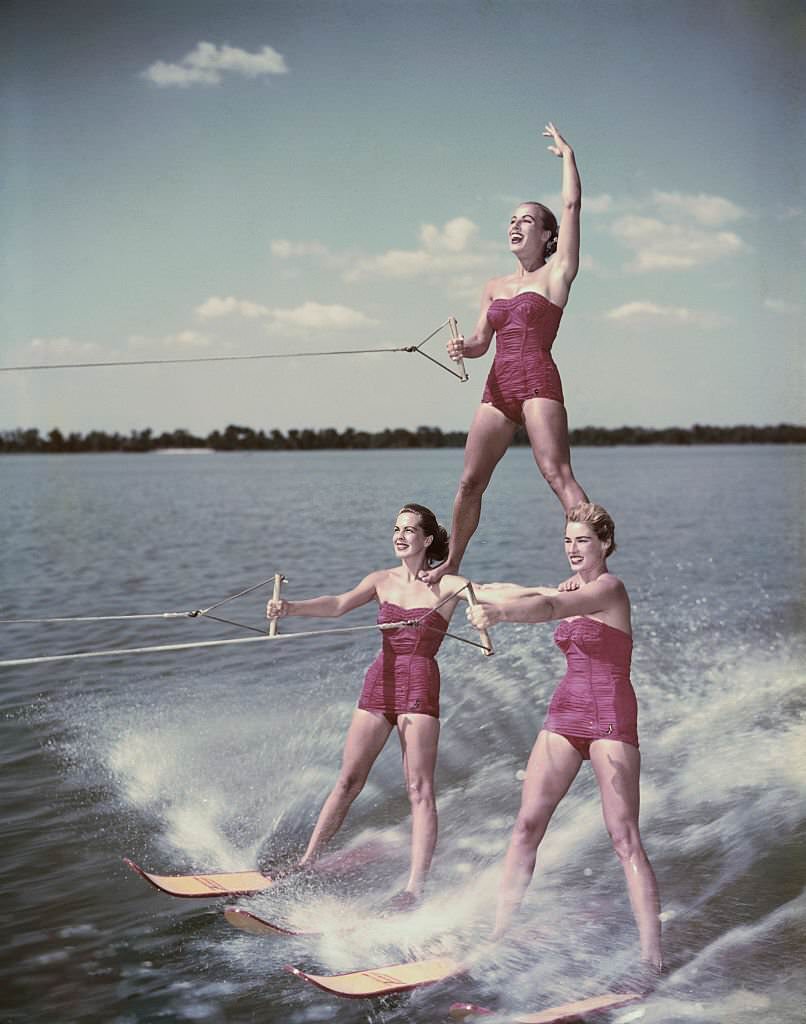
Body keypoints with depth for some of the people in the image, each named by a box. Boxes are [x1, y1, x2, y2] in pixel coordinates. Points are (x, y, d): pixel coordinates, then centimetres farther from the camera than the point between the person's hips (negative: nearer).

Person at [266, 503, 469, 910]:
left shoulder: (446, 585, 0)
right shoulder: (382, 581, 9)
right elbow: (338, 604, -4)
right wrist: (290, 607, -20)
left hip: (420, 687, -4)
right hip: (379, 682, 4)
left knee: (419, 789, -8)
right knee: (348, 780, 7)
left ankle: (416, 888, -10)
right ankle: (307, 861, 15)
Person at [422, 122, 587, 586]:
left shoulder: (556, 274, 4)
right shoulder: (495, 286, 21)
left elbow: (572, 205, -1)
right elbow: (482, 340, 18)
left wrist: (567, 153, 10)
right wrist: (464, 346, -5)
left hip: (539, 383, -6)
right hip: (498, 387, 6)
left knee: (558, 474, -20)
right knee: (470, 481, 6)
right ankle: (451, 564, 19)